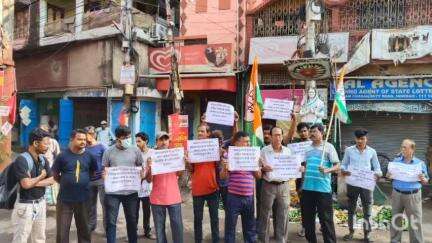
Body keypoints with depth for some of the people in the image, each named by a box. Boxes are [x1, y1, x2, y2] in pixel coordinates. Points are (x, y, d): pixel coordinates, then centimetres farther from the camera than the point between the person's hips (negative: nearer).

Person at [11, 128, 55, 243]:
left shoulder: (43, 159, 5)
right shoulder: (21, 160, -18)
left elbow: (51, 180, 1)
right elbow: (26, 184, -27)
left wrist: (33, 182, -13)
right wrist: (41, 176, -10)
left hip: (40, 203, 7)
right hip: (25, 205, -7)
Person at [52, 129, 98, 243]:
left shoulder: (89, 156, -1)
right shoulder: (63, 155, -7)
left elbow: (93, 172, 14)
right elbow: (55, 175, 2)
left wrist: (83, 182, 8)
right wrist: (67, 183, 6)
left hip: (83, 198, 2)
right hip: (65, 199, -2)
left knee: (84, 228, 15)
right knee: (62, 229, 8)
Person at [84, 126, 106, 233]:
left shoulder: (101, 146, -4)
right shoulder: (84, 148, 7)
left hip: (101, 178, -4)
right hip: (89, 179, 4)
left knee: (104, 203, -2)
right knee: (90, 204, 13)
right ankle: (91, 225, 28)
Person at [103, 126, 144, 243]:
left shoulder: (135, 150, 0)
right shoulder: (109, 151, -2)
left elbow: (141, 167, 9)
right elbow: (104, 169, 5)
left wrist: (142, 174, -12)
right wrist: (105, 173, -17)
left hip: (131, 192, 2)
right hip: (112, 192, -1)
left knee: (132, 221, 15)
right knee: (111, 222, 4)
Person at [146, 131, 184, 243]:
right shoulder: (152, 157, -1)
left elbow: (180, 174, 6)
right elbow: (149, 180, -2)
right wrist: (149, 167, -19)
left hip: (174, 197, 1)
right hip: (157, 199, -1)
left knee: (177, 226, 4)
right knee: (159, 227, 6)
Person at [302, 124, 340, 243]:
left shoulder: (328, 146, -3)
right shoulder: (307, 148, 13)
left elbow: (337, 166, -7)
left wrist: (327, 170, -24)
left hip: (323, 188, -6)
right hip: (307, 188, 6)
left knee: (326, 219, -1)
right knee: (308, 218, 13)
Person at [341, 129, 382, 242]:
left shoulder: (372, 152, 4)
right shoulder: (349, 150, 3)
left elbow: (377, 168, 8)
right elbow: (343, 165, 7)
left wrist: (377, 174, -14)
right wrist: (343, 171, -15)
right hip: (352, 183, 1)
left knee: (367, 210, 5)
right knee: (351, 208, 11)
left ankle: (366, 234, 16)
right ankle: (351, 231, 24)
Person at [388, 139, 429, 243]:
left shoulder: (420, 163, -1)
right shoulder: (396, 161, 4)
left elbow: (426, 182, 5)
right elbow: (389, 175, 9)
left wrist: (422, 179, -17)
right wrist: (389, 175, -13)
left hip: (413, 195, -2)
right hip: (397, 194, 2)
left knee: (415, 222, 2)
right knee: (396, 219, 10)